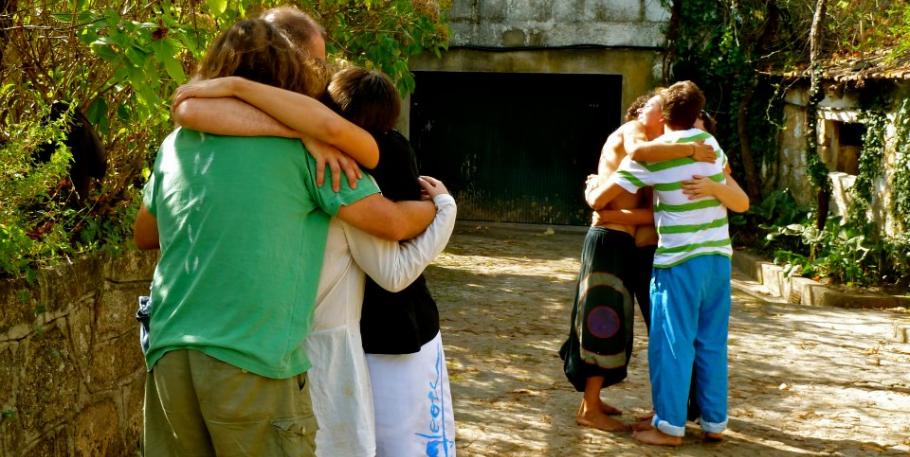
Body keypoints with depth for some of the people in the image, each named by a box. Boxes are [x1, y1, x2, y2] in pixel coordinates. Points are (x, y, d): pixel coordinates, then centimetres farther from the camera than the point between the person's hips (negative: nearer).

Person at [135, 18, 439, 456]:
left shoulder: (177, 144, 13)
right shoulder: (302, 139, -2)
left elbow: (144, 236, 28)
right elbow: (392, 223, 0)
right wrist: (434, 204, 20)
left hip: (169, 355, 5)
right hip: (253, 361, -5)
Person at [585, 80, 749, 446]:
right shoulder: (711, 144, 9)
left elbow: (598, 200, -6)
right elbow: (741, 203, 13)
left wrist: (590, 187, 14)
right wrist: (714, 187, 2)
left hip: (679, 260, -5)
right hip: (718, 257, 5)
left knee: (672, 343, 1)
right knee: (711, 343, 12)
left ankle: (670, 426, 4)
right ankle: (714, 422, 18)